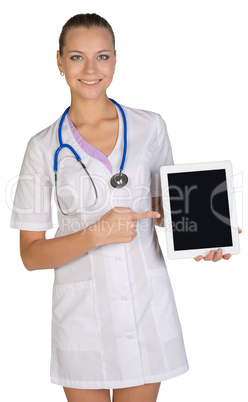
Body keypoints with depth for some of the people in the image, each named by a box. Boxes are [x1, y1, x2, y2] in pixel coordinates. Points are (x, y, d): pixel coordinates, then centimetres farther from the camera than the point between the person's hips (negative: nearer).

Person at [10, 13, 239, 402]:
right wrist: (96, 234, -19)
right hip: (82, 310, -1)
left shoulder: (150, 127, 0)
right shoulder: (44, 147, -4)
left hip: (147, 303, 1)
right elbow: (31, 254, -4)